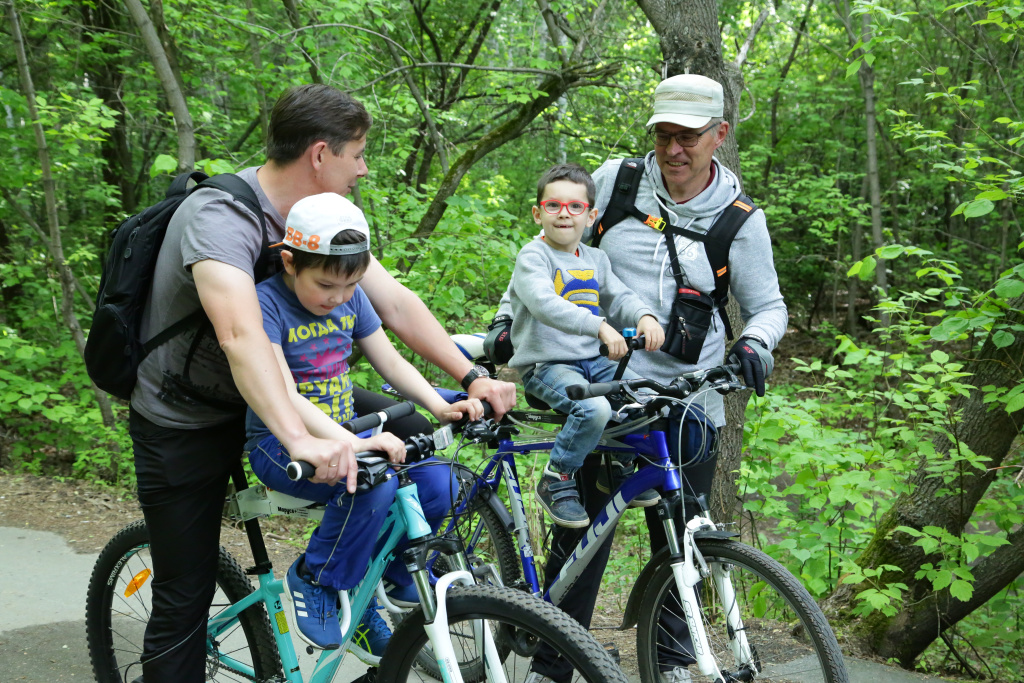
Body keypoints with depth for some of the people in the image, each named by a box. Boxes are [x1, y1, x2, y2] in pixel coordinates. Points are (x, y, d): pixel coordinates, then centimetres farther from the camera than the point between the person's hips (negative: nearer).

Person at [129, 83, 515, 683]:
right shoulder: (220, 216, -30)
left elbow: (395, 303, -8)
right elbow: (240, 335, -46)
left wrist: (472, 377, -19)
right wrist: (301, 440, -57)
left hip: (269, 396, 7)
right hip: (184, 424, -7)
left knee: (411, 432, -3)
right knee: (186, 600, -3)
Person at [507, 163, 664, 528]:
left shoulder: (595, 259, 15)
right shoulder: (533, 256, -10)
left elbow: (619, 296, 9)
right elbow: (545, 304, -26)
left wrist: (645, 317, -16)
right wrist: (600, 327, -38)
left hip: (592, 362, 7)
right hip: (545, 365, -7)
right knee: (594, 408, -33)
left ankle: (619, 465, 15)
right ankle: (556, 481, -10)